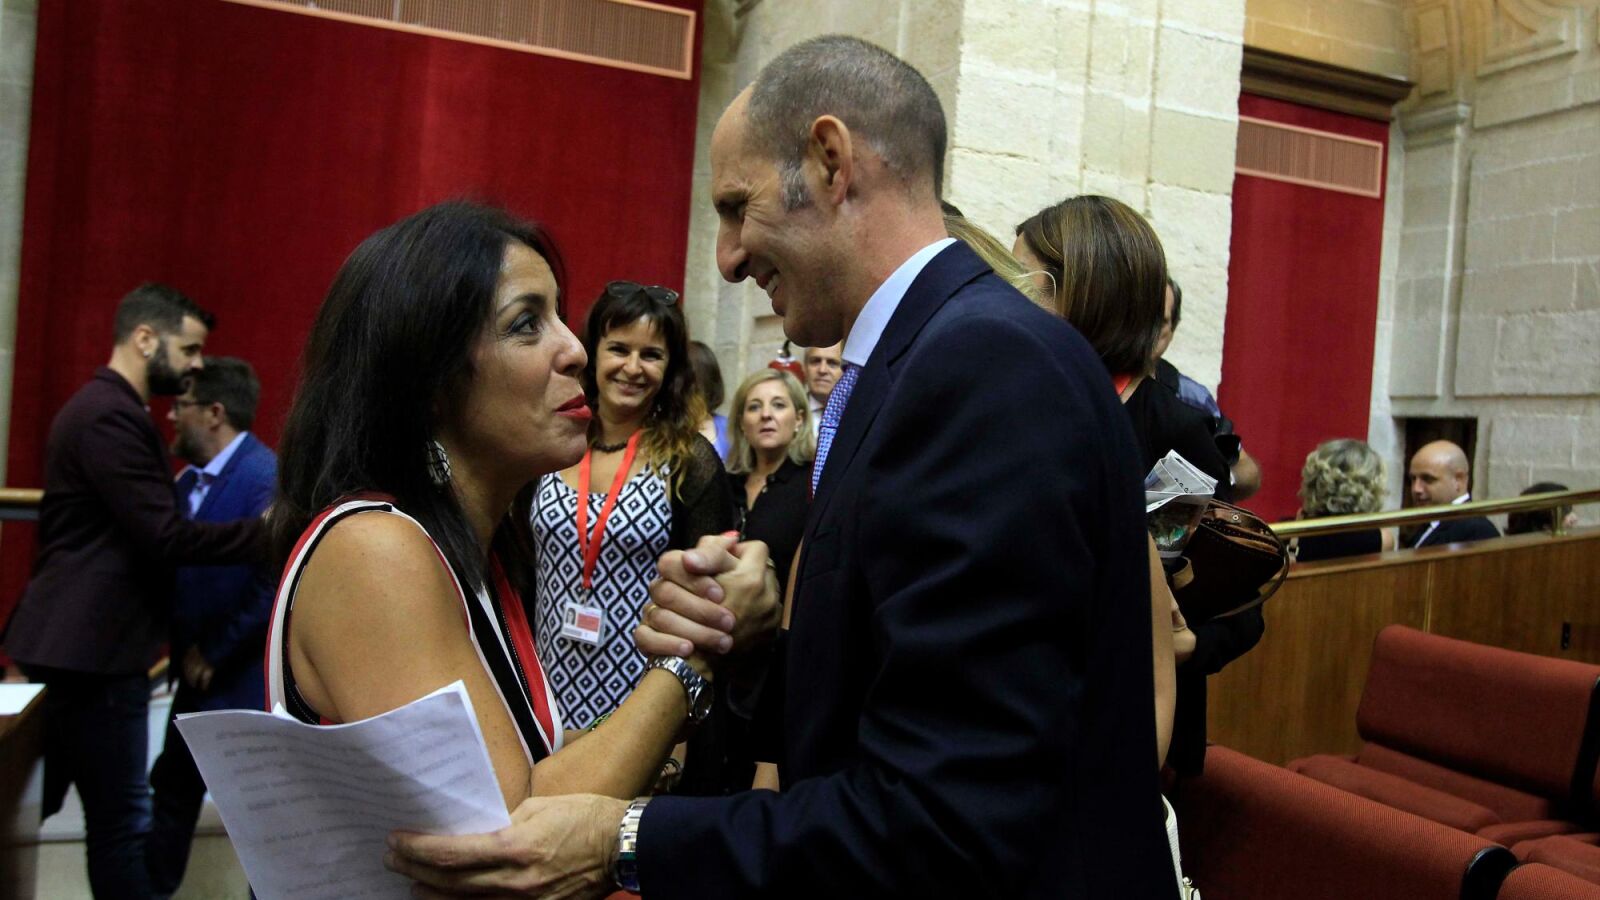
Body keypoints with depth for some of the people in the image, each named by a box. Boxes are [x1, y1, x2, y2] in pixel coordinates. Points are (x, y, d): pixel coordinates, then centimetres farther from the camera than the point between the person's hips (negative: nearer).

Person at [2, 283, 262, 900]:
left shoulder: (107, 409, 15)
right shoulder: (110, 416, -17)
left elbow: (139, 530, 17)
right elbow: (165, 536, -24)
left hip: (83, 644, 11)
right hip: (92, 650, -11)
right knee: (122, 820, -4)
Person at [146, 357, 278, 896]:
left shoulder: (266, 476, -20)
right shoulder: (188, 481, 8)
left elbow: (275, 586, -26)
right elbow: (172, 567, 13)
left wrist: (215, 654, -17)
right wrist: (184, 649, -1)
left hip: (246, 682, -9)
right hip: (200, 676, 9)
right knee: (172, 790, 21)